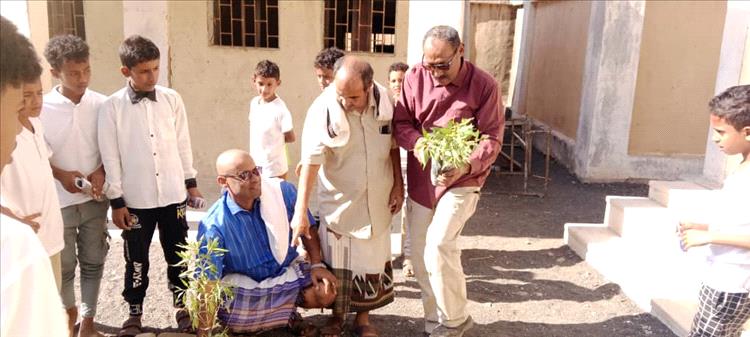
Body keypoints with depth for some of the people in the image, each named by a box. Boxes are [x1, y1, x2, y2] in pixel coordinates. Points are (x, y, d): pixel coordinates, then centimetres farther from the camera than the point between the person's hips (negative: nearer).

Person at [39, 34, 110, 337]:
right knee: (64, 265, 11)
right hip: (58, 200, -1)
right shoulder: (41, 108, -9)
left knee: (93, 262, 10)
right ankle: (69, 312, 36)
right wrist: (61, 174, -15)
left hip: (95, 198, 2)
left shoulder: (101, 104, -4)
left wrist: (101, 171, -10)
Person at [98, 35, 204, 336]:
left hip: (172, 194, 2)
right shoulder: (112, 107, -7)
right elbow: (110, 156, -5)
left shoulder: (172, 99, -1)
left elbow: (183, 144, 6)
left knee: (177, 254, 12)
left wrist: (191, 184, 7)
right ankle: (134, 313, 30)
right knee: (136, 258, 11)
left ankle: (182, 306, 29)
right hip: (135, 198, -1)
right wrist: (116, 201, -5)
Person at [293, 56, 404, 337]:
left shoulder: (384, 100, -9)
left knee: (371, 259, 13)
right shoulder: (322, 110, -20)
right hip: (338, 201, -3)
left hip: (377, 201, 3)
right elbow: (311, 162, -21)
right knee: (337, 262, 8)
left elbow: (393, 145, 4)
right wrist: (300, 212, -22)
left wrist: (398, 185, 4)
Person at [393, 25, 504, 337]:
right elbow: (400, 122, 0)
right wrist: (417, 142, -22)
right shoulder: (415, 77, -5)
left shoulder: (484, 85, -13)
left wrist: (467, 166, -29)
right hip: (421, 180, 5)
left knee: (439, 245, -20)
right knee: (421, 255, 9)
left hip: (461, 180, -4)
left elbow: (492, 138, -12)